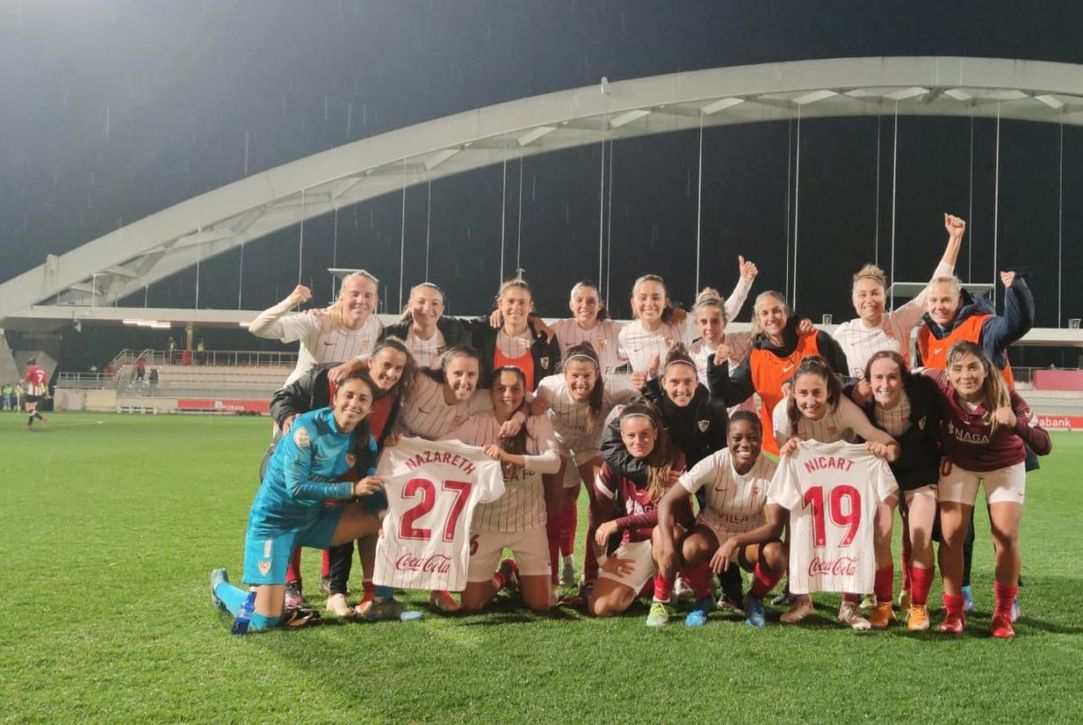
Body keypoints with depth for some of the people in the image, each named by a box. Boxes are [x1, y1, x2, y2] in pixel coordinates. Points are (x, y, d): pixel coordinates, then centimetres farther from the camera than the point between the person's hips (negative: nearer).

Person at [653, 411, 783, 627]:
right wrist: (668, 548, -36)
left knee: (776, 553, -33)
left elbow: (776, 527, -24)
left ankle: (754, 599, 1)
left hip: (750, 538, 1)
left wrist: (734, 542, -39)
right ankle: (703, 599, -1)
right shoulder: (713, 464, -21)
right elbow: (667, 502, -24)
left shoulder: (771, 471, -20)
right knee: (690, 549, -35)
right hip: (712, 531, 0)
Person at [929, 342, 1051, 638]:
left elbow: (1044, 445, -36)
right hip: (958, 464, 1)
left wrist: (1016, 424, -54)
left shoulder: (1006, 397, -32)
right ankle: (954, 611, 9)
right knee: (951, 535, -6)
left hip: (1004, 466, -1)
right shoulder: (940, 388, -29)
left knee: (1006, 537, -7)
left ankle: (1003, 613, 10)